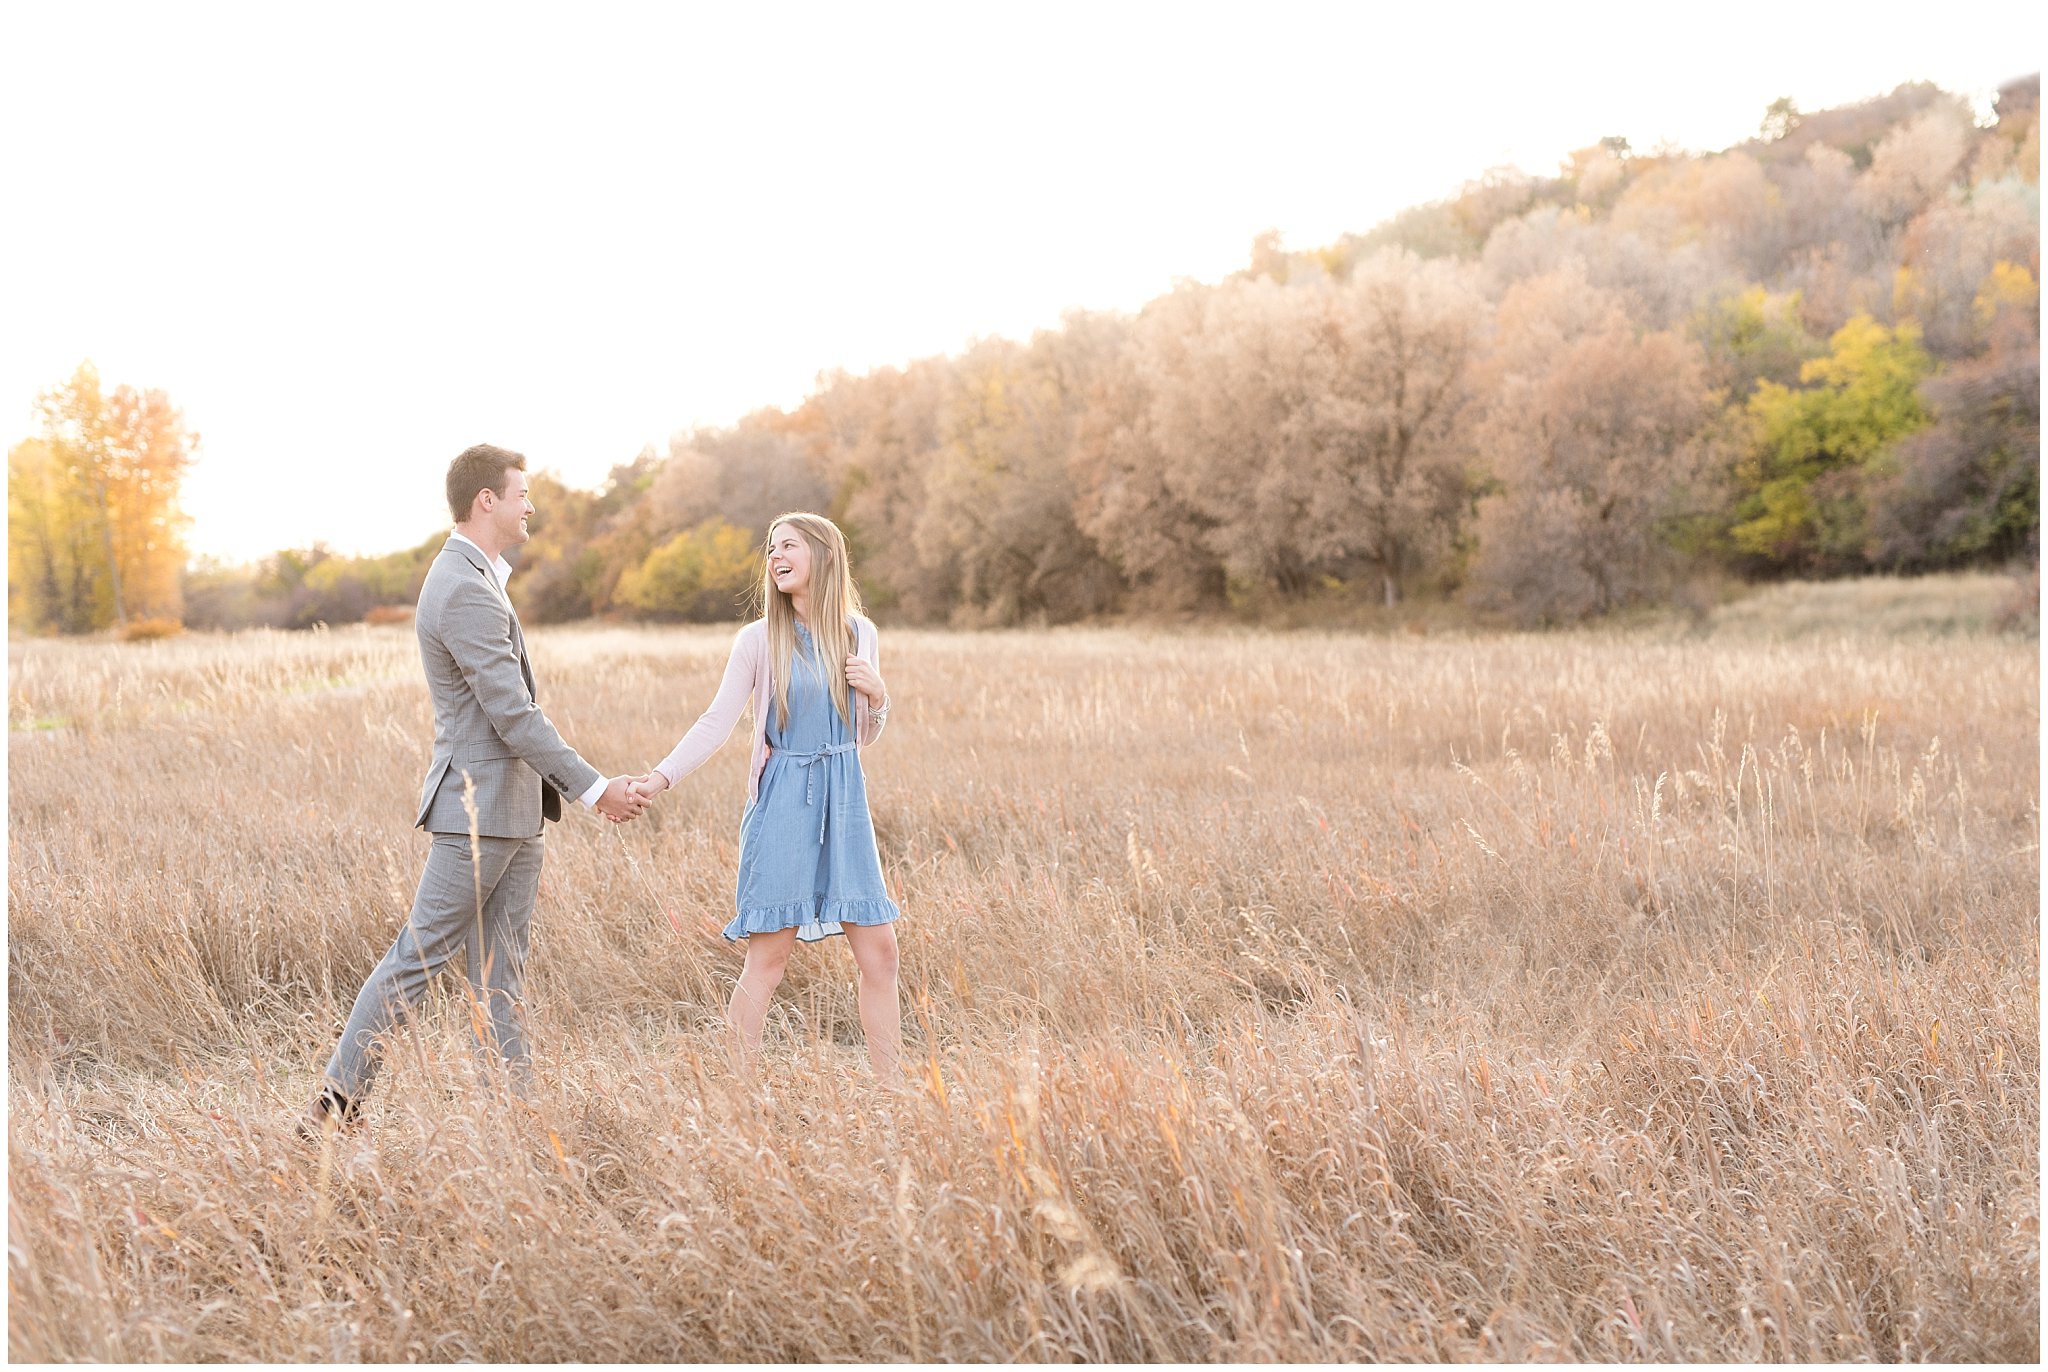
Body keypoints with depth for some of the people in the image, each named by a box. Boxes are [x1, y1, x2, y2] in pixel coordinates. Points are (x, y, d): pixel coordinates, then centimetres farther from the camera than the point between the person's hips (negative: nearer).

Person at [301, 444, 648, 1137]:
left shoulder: (475, 578, 15)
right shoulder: (464, 592, -18)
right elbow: (513, 715, -21)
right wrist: (593, 788, -17)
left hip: (514, 813, 10)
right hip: (478, 811, -10)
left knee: (499, 975, 9)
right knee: (417, 960, -3)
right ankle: (335, 1101, 5)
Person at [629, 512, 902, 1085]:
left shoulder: (860, 634, 8)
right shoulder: (759, 640, -2)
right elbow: (716, 723, -5)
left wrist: (877, 695, -5)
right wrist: (660, 778, -17)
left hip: (845, 802, 4)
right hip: (783, 803, -3)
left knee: (878, 952, 2)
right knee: (768, 956, -4)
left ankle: (893, 1095, 11)